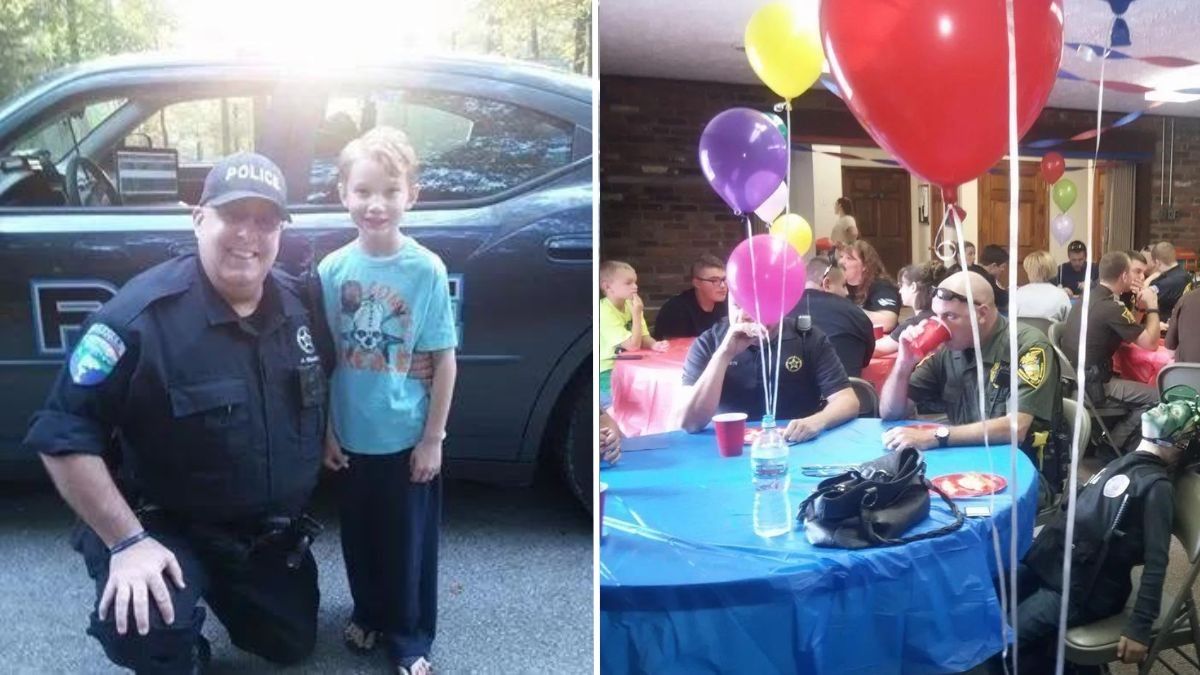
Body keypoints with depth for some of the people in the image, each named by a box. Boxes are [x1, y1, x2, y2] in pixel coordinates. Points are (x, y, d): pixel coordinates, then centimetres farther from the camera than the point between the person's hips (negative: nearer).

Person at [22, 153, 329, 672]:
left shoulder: (300, 304, -7)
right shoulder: (141, 316, -25)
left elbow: (317, 398, 11)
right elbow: (62, 435, -23)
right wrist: (127, 541, -25)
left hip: (274, 531, 5)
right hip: (166, 526, -5)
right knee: (146, 628, -34)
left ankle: (220, 591, 44)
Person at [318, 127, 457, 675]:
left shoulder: (427, 269, -13)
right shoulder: (332, 270, -6)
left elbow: (444, 360, -9)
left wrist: (432, 439, -8)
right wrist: (326, 430, 1)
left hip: (407, 437, -2)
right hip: (352, 436, 2)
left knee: (409, 542, 11)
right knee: (359, 536, 19)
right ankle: (368, 613, 43)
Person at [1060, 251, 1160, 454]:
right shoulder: (1111, 307, -19)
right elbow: (1150, 343, -15)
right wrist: (1152, 306, -4)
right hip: (1090, 387, -10)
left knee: (1140, 388, 22)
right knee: (1154, 398, -6)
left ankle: (1106, 441, 18)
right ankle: (1111, 448, 3)